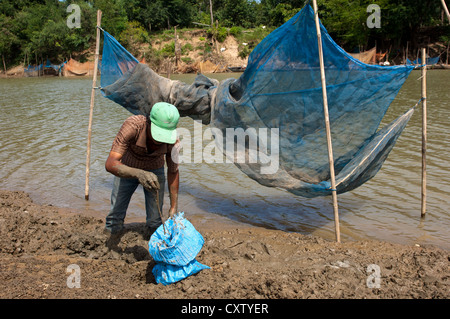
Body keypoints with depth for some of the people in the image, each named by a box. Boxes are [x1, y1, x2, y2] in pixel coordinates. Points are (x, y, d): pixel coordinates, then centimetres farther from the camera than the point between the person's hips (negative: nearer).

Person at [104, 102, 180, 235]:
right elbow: (110, 164, -44)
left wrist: (174, 206, -9)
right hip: (126, 170, -1)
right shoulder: (132, 125, -40)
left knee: (155, 222, 1)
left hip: (155, 171, 1)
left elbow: (173, 172, -13)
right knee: (115, 218, 5)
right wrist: (138, 173, -61)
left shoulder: (173, 142, -32)